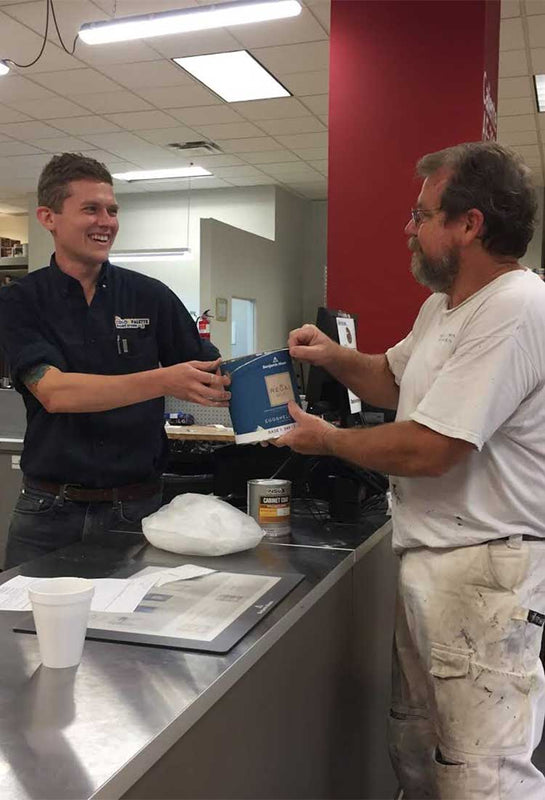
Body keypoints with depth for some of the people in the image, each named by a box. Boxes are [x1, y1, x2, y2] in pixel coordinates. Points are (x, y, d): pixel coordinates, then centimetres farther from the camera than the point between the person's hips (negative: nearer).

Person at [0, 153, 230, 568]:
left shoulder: (152, 297, 1)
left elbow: (208, 381, 4)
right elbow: (53, 391, -18)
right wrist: (163, 381, -29)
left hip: (137, 507, 1)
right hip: (50, 512, 0)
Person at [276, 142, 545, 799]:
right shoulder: (444, 305, 13)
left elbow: (427, 450, -24)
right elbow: (395, 379, 25)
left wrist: (326, 440, -8)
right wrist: (335, 357, 4)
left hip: (483, 569, -10)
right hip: (431, 559, 10)